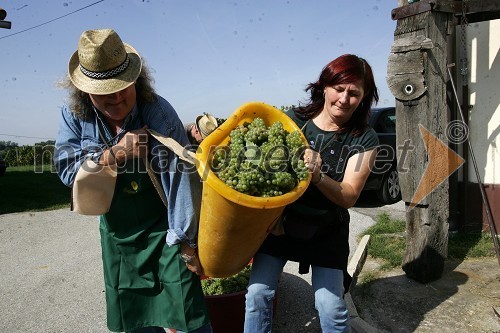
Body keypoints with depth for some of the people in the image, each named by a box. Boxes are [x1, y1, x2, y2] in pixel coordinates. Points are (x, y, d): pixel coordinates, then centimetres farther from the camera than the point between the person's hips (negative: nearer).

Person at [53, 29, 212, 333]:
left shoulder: (159, 112, -21)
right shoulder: (74, 115, -5)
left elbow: (179, 176, -23)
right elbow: (65, 167, -10)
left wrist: (186, 241, -22)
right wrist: (115, 153, -27)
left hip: (163, 227, -4)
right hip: (116, 231, 5)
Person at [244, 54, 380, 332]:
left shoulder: (364, 140, -8)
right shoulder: (294, 119, -6)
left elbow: (349, 197, -15)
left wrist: (318, 175, -35)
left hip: (328, 231, 0)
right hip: (281, 220, 1)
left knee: (330, 305, -5)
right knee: (259, 293, -5)